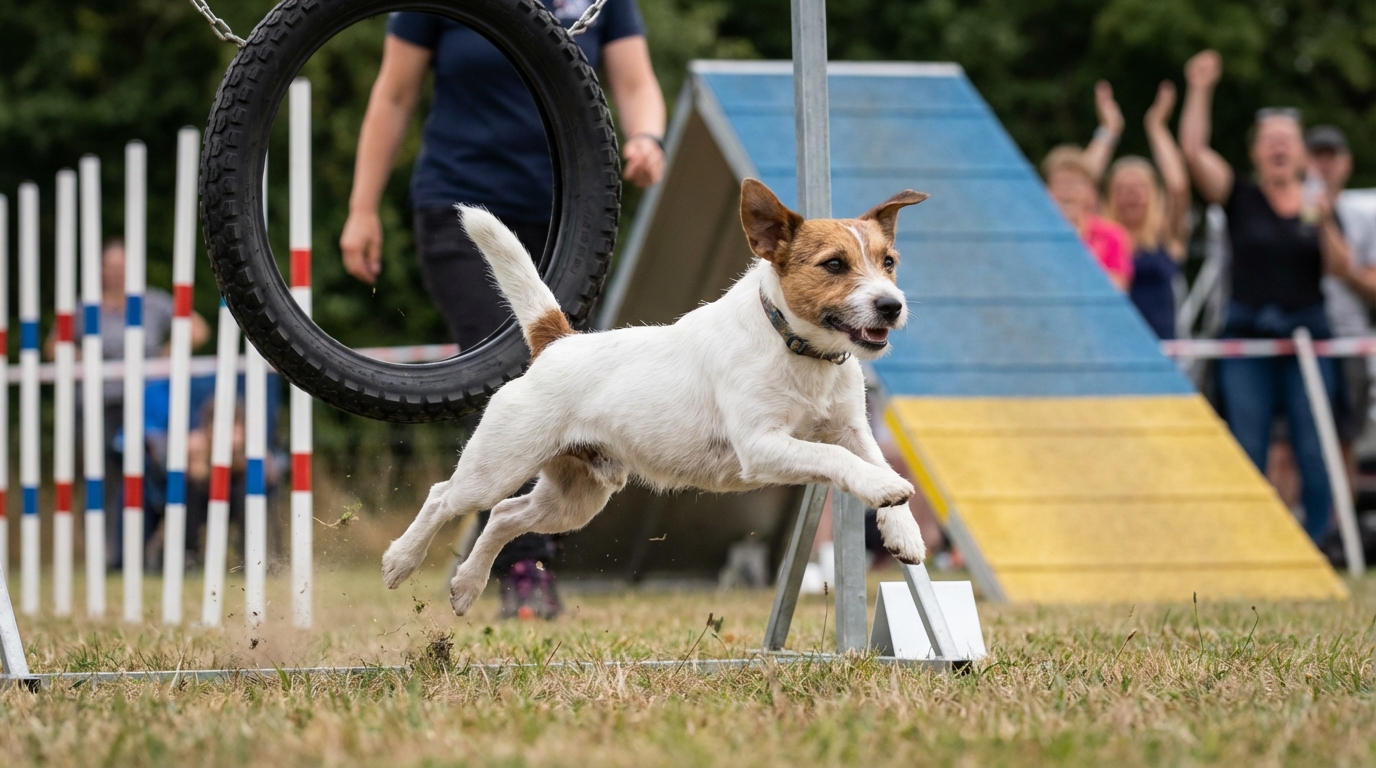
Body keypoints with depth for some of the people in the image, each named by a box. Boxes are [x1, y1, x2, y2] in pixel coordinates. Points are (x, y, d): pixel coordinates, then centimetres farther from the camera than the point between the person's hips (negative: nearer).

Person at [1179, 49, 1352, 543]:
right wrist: (1199, 92, -14)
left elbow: (1340, 269, 0)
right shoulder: (1240, 198, 3)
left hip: (1306, 334, 1)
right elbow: (1194, 152, -9)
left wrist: (1324, 223, -15)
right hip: (1247, 333, -1)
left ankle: (1318, 539, 4)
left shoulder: (1318, 203, 8)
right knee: (1248, 450, -1)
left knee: (1313, 448, -1)